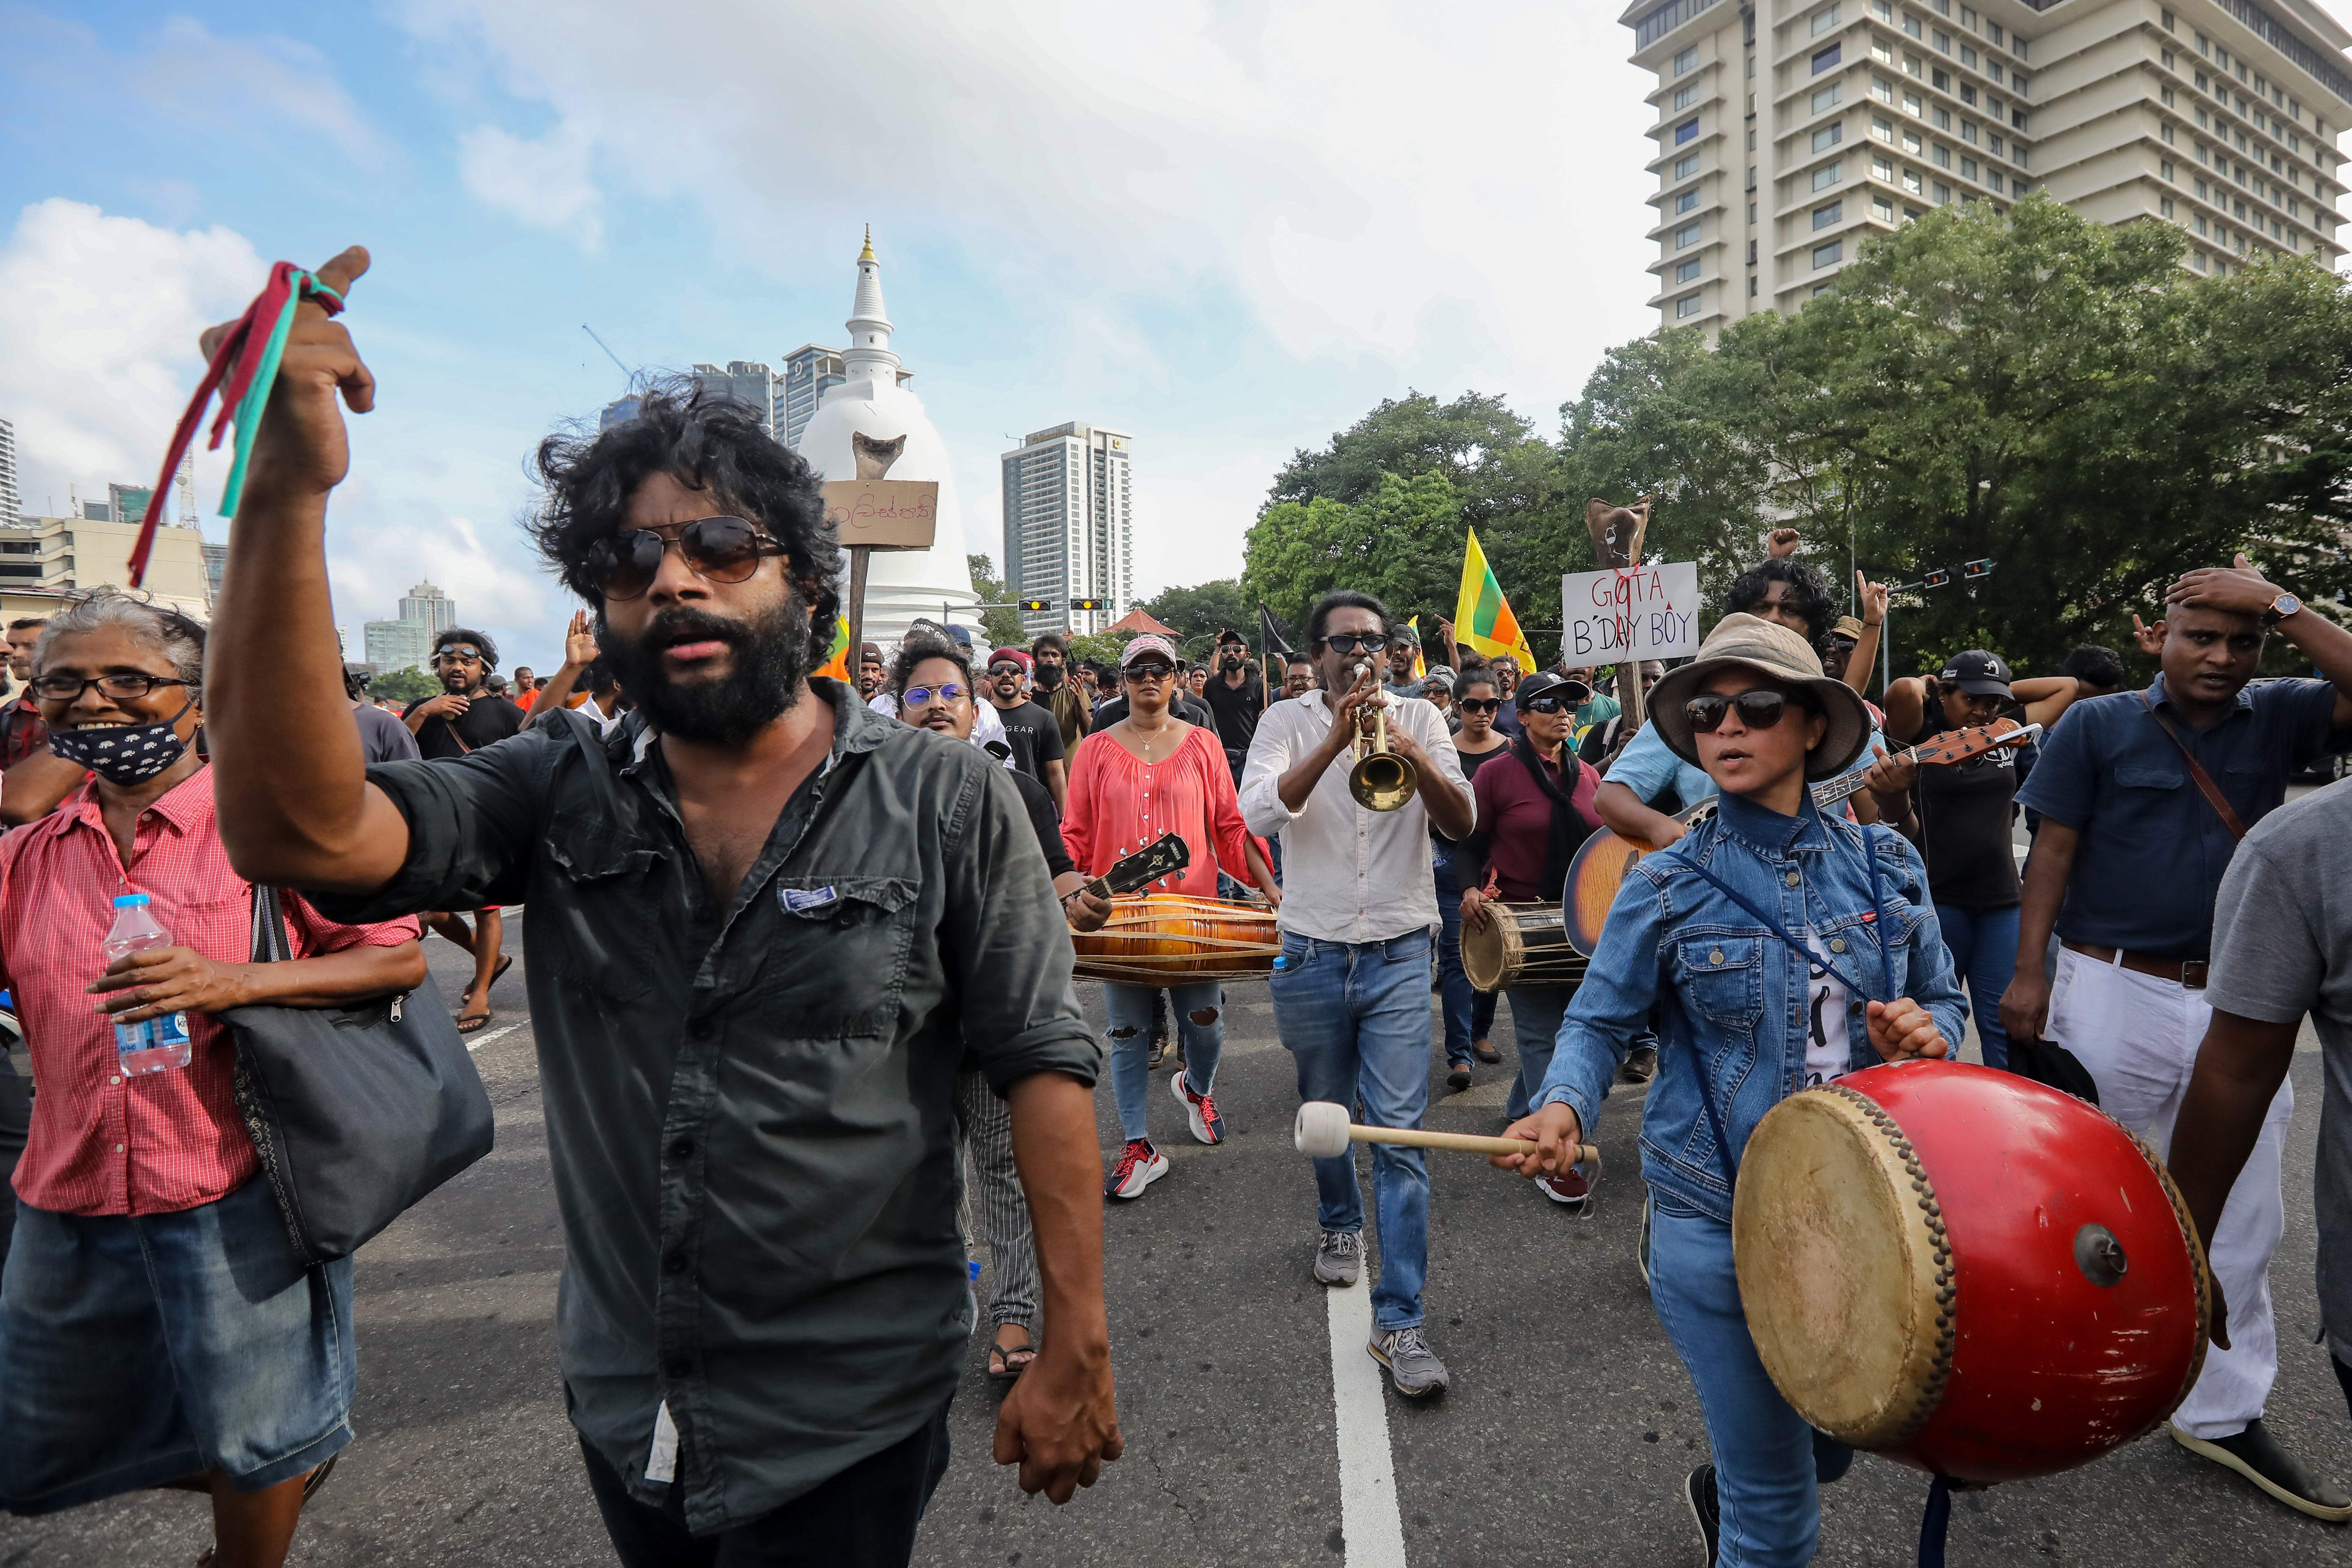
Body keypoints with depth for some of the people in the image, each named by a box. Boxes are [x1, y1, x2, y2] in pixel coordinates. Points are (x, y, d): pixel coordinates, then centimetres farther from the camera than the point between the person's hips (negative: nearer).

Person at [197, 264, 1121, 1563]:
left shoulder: (947, 805, -12)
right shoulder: (561, 797, -4)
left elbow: (1045, 1067, -13)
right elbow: (298, 829, -20)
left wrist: (1076, 1351, -14)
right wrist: (286, 494, -31)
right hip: (619, 1407, 4)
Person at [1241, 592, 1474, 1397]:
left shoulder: (1419, 719, 2)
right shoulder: (1287, 721, 0)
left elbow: (1463, 825, -9)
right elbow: (1260, 813, -18)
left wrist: (1417, 760, -27)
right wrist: (1337, 738, -27)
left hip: (1399, 957, -1)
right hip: (1313, 958, 1)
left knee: (1400, 1134, -5)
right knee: (1325, 1116, 19)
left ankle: (1399, 1321, 4)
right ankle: (1339, 1224, 48)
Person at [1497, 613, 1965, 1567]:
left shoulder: (1885, 866, 0)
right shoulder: (1665, 888, -9)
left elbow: (1944, 1004, 10)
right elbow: (1599, 1024, -6)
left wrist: (1925, 1033, -14)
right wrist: (1563, 1107, -27)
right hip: (1719, 1227, -4)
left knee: (1839, 1441, 26)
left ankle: (1723, 1491, 57)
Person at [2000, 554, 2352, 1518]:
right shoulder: (2099, 725, -4)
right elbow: (2053, 850, -5)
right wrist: (2029, 971, -9)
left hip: (2238, 1006, 4)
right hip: (2116, 997, -4)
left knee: (2242, 1222, 13)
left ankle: (2223, 1413, 29)